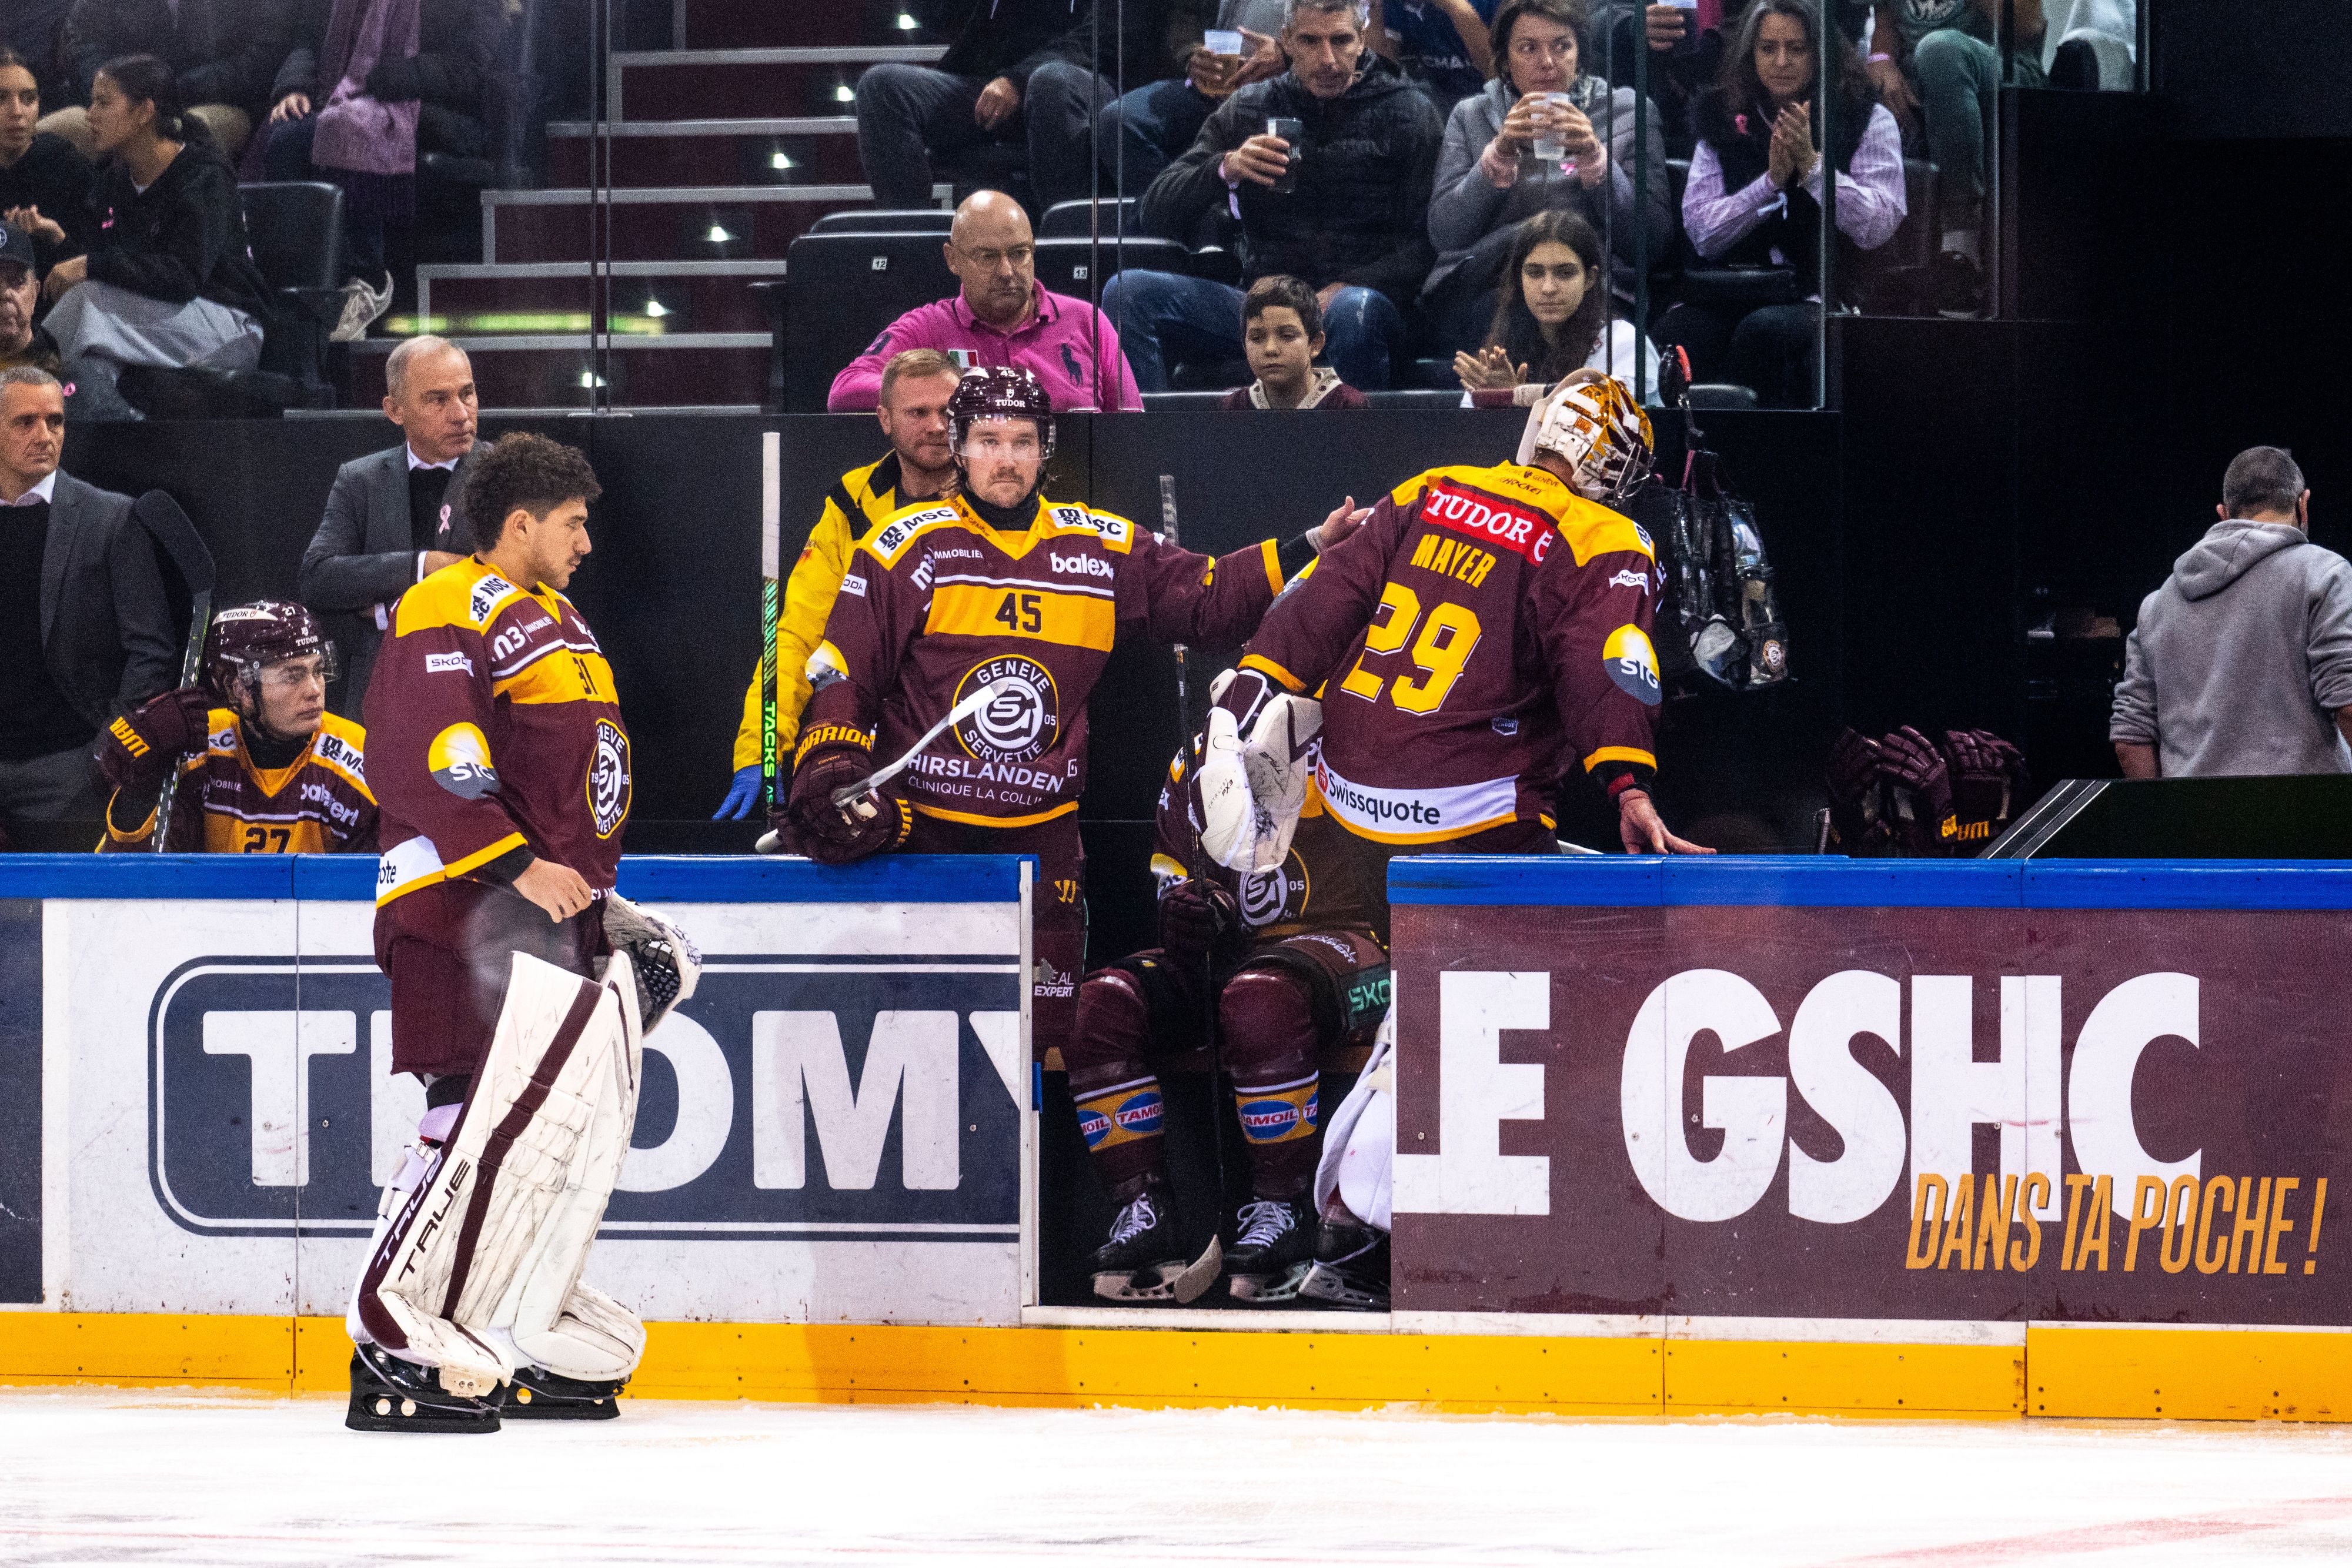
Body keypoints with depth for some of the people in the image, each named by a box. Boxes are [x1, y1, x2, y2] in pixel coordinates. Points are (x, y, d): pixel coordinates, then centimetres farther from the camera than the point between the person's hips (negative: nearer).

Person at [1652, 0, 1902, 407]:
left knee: (1766, 329, -37)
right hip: (1734, 293, 2)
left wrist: (1810, 163, -12)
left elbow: (1877, 228, -4)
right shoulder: (1723, 122, 14)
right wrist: (1771, 179, -7)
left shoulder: (1868, 120, 6)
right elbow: (1702, 234, 5)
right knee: (1672, 335, -31)